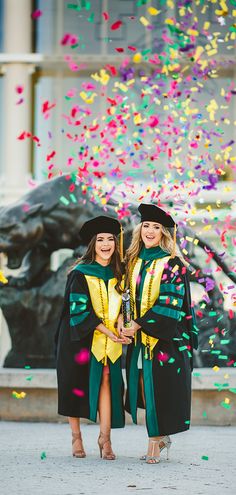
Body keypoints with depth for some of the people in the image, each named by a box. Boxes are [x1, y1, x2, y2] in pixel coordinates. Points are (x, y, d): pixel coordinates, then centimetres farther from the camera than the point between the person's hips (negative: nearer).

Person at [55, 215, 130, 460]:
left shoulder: (117, 274, 8)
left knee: (106, 381, -9)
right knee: (75, 384, 0)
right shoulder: (80, 274, -8)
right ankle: (76, 436, 12)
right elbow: (79, 310, -14)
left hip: (108, 339, 3)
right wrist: (107, 330, -20)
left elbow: (122, 304, 17)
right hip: (79, 338, -3)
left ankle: (105, 438, -8)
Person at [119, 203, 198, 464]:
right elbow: (126, 294, 15)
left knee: (160, 389, -6)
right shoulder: (133, 262, 12)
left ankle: (155, 443, -1)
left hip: (164, 337, -5)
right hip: (138, 337, 5)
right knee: (143, 388, 5)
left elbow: (170, 303, -12)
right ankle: (162, 437, 18)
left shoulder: (172, 265, -6)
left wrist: (139, 324, -15)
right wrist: (122, 318, -4)